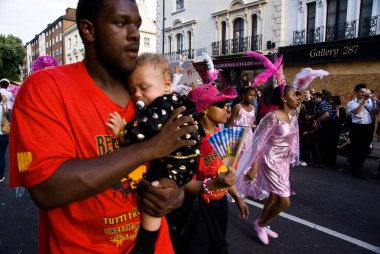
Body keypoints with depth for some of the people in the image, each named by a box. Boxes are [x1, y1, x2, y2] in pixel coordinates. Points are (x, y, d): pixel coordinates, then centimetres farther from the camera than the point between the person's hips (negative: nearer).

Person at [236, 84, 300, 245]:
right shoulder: (273, 116, -20)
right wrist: (253, 168, -20)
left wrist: (289, 163, 17)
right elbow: (259, 142, -20)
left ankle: (262, 225, 38)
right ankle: (260, 224, 18)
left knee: (274, 197, 18)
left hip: (283, 162, 8)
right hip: (272, 161, -8)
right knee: (284, 201, -7)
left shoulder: (292, 118, 5)